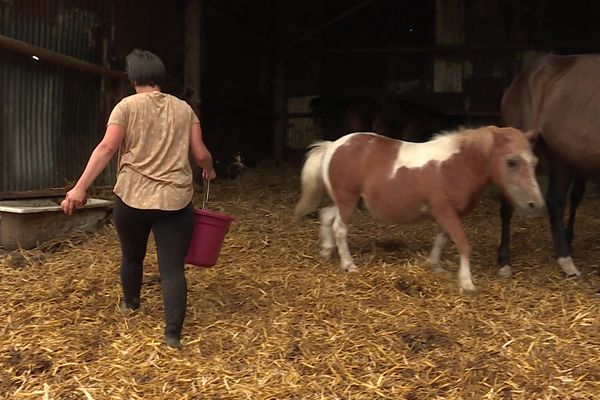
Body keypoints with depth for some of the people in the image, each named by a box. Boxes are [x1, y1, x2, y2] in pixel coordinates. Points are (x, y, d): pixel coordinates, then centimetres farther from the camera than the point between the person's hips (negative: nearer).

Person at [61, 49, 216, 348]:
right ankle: (173, 332, -6)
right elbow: (201, 154, 5)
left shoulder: (127, 106, 1)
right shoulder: (184, 108, 8)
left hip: (132, 199, 0)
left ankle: (130, 303, 46)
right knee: (173, 267, 1)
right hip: (176, 201, 1)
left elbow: (107, 148, -10)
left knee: (132, 256, 23)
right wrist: (209, 171, 27)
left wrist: (80, 187, -12)